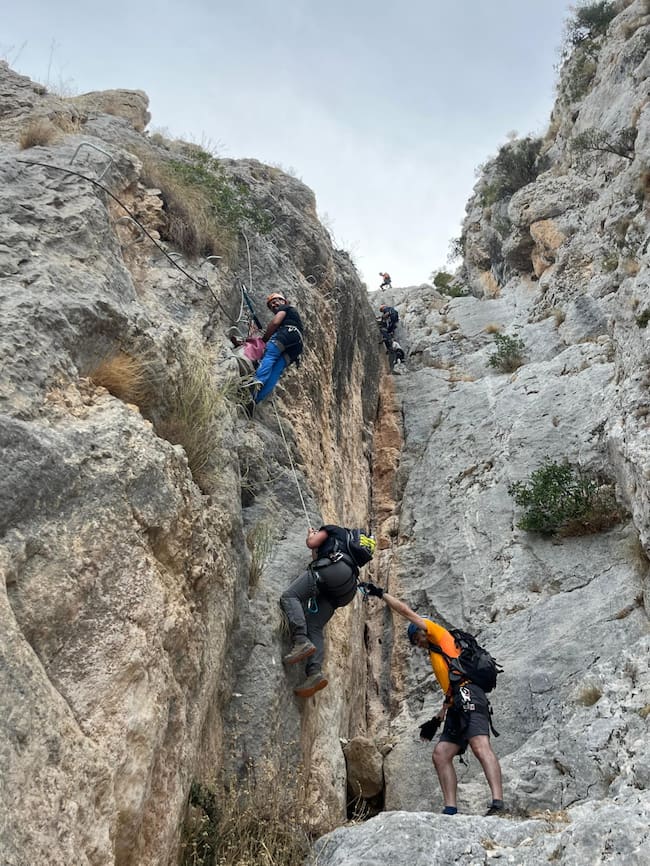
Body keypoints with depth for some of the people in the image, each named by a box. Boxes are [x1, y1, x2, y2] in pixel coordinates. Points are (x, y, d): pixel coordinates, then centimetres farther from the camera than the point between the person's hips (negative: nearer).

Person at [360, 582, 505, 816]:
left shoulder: (441, 635, 15)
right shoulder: (437, 657, 36)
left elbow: (407, 612, 12)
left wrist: (380, 593, 19)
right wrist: (437, 720, 26)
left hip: (468, 696, -10)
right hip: (458, 705, 10)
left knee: (481, 747, -24)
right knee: (440, 753, -1)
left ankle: (497, 803, -36)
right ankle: (450, 809, -9)